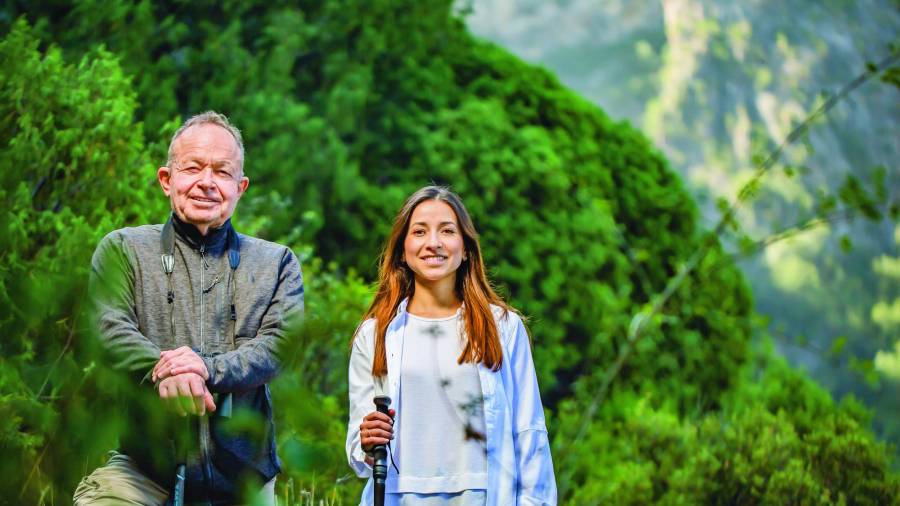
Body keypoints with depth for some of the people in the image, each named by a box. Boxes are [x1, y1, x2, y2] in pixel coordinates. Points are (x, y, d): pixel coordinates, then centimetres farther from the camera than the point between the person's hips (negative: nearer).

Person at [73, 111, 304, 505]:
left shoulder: (276, 263, 13)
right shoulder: (123, 249, 10)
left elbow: (285, 341, -3)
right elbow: (109, 328, -6)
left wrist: (212, 369, -23)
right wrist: (160, 371, -28)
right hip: (141, 468, -1)